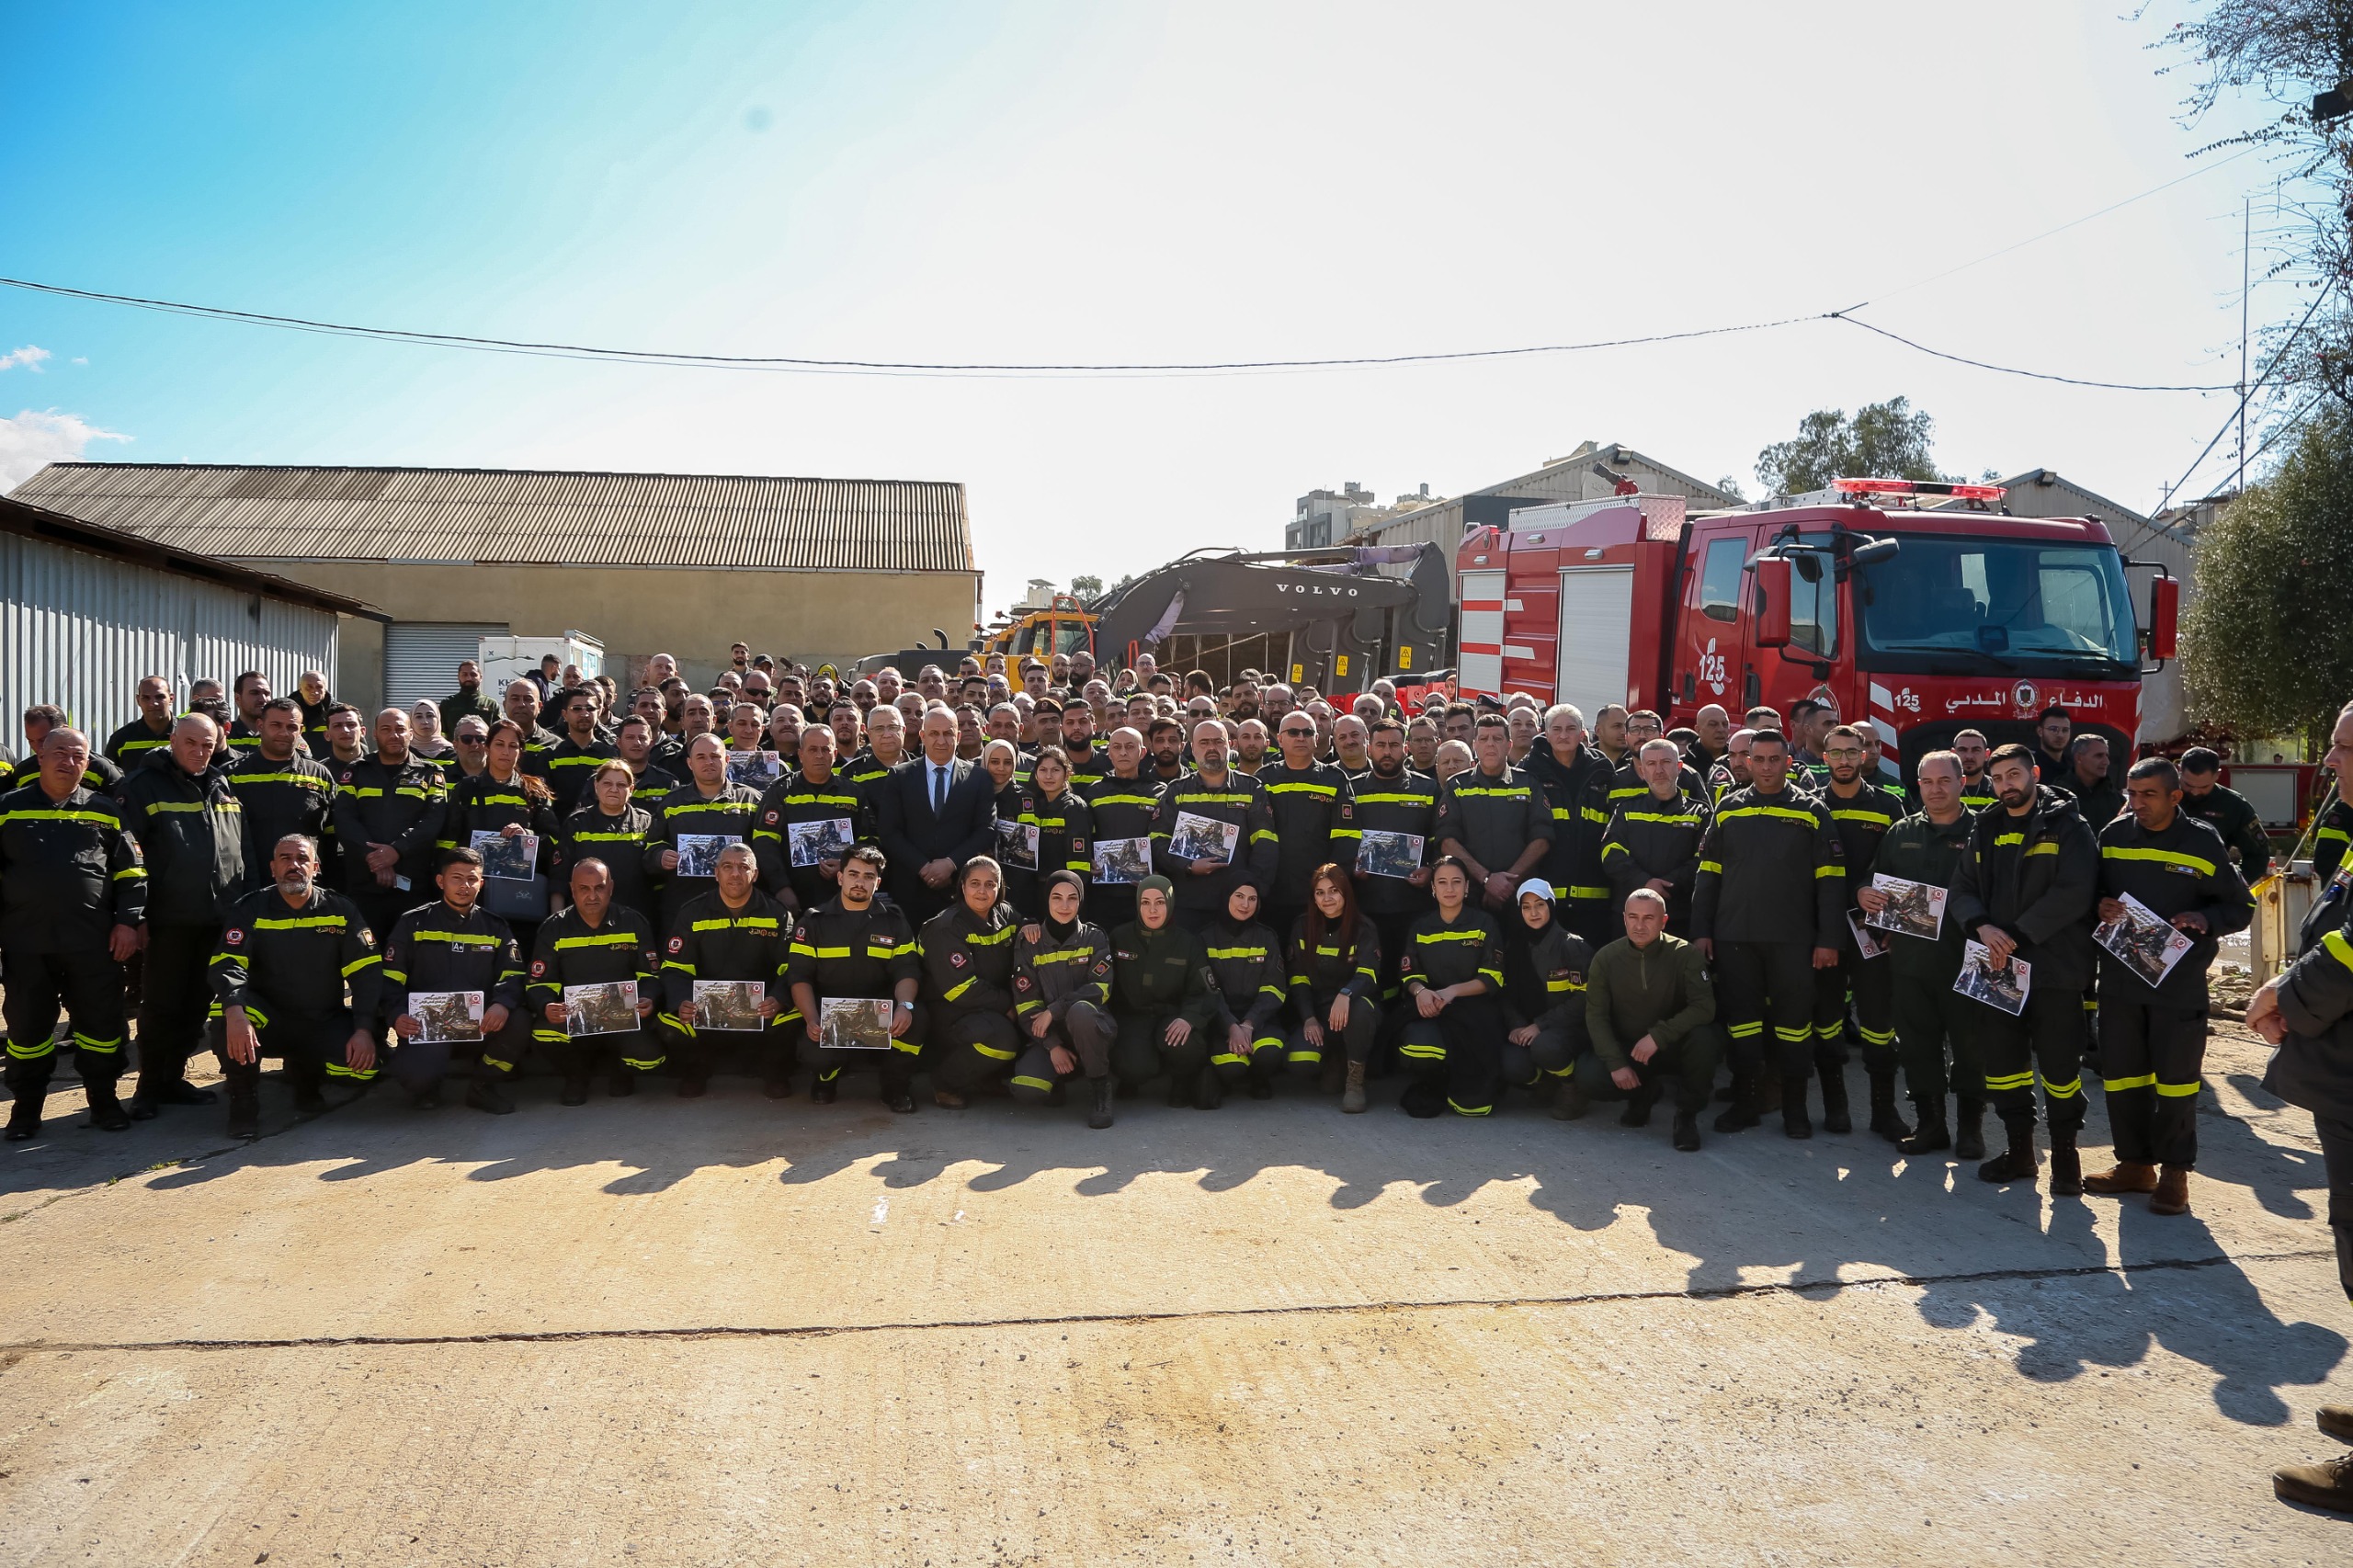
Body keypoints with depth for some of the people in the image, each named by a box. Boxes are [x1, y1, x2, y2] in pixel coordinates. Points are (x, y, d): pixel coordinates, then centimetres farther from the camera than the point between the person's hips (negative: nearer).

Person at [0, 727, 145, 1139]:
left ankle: (104, 1101, 19)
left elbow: (131, 872, 7)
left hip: (94, 942, 0)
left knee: (101, 1023, 4)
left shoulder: (105, 811, 7)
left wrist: (128, 921, -2)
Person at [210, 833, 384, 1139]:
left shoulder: (341, 910, 0)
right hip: (268, 1021, -1)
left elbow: (367, 973, -3)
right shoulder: (249, 910, -3)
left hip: (324, 1022, 1)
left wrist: (364, 1029, -16)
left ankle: (306, 1075, 13)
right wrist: (235, 1011, -38)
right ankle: (243, 1100, -11)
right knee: (226, 1010, -34)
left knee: (366, 1067, -24)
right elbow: (227, 965, -17)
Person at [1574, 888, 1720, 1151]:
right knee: (1587, 1078, -26)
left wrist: (1657, 1035, -31)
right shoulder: (1606, 958, -5)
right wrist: (1616, 1063, -16)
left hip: (1672, 1048, -2)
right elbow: (1596, 1016, -4)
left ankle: (1687, 1114, -9)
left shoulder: (1685, 953, -13)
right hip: (1626, 1050, 2)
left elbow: (1704, 1008, -21)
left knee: (1704, 1037, -34)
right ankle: (1644, 1092, 10)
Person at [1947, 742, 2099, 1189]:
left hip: (2054, 965, -5)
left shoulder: (2066, 825, -5)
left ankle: (2064, 1152, 18)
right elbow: (1962, 890, 8)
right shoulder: (1985, 829, 12)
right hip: (1996, 966, 5)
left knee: (2059, 1064, 1)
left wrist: (2017, 934, -19)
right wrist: (1983, 927, -13)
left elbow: (2074, 893, -16)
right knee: (2001, 1061, 10)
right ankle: (2019, 1151, 23)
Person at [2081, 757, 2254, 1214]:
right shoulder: (2113, 835, 4)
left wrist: (2204, 919, -18)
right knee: (2121, 1074, 9)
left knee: (2175, 1079, 4)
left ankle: (2174, 1172, 15)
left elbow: (2240, 906, 2)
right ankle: (2135, 1163, 22)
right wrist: (2100, 907, -8)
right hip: (2119, 978, 3)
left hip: (2179, 983, -3)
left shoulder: (2203, 842, -4)